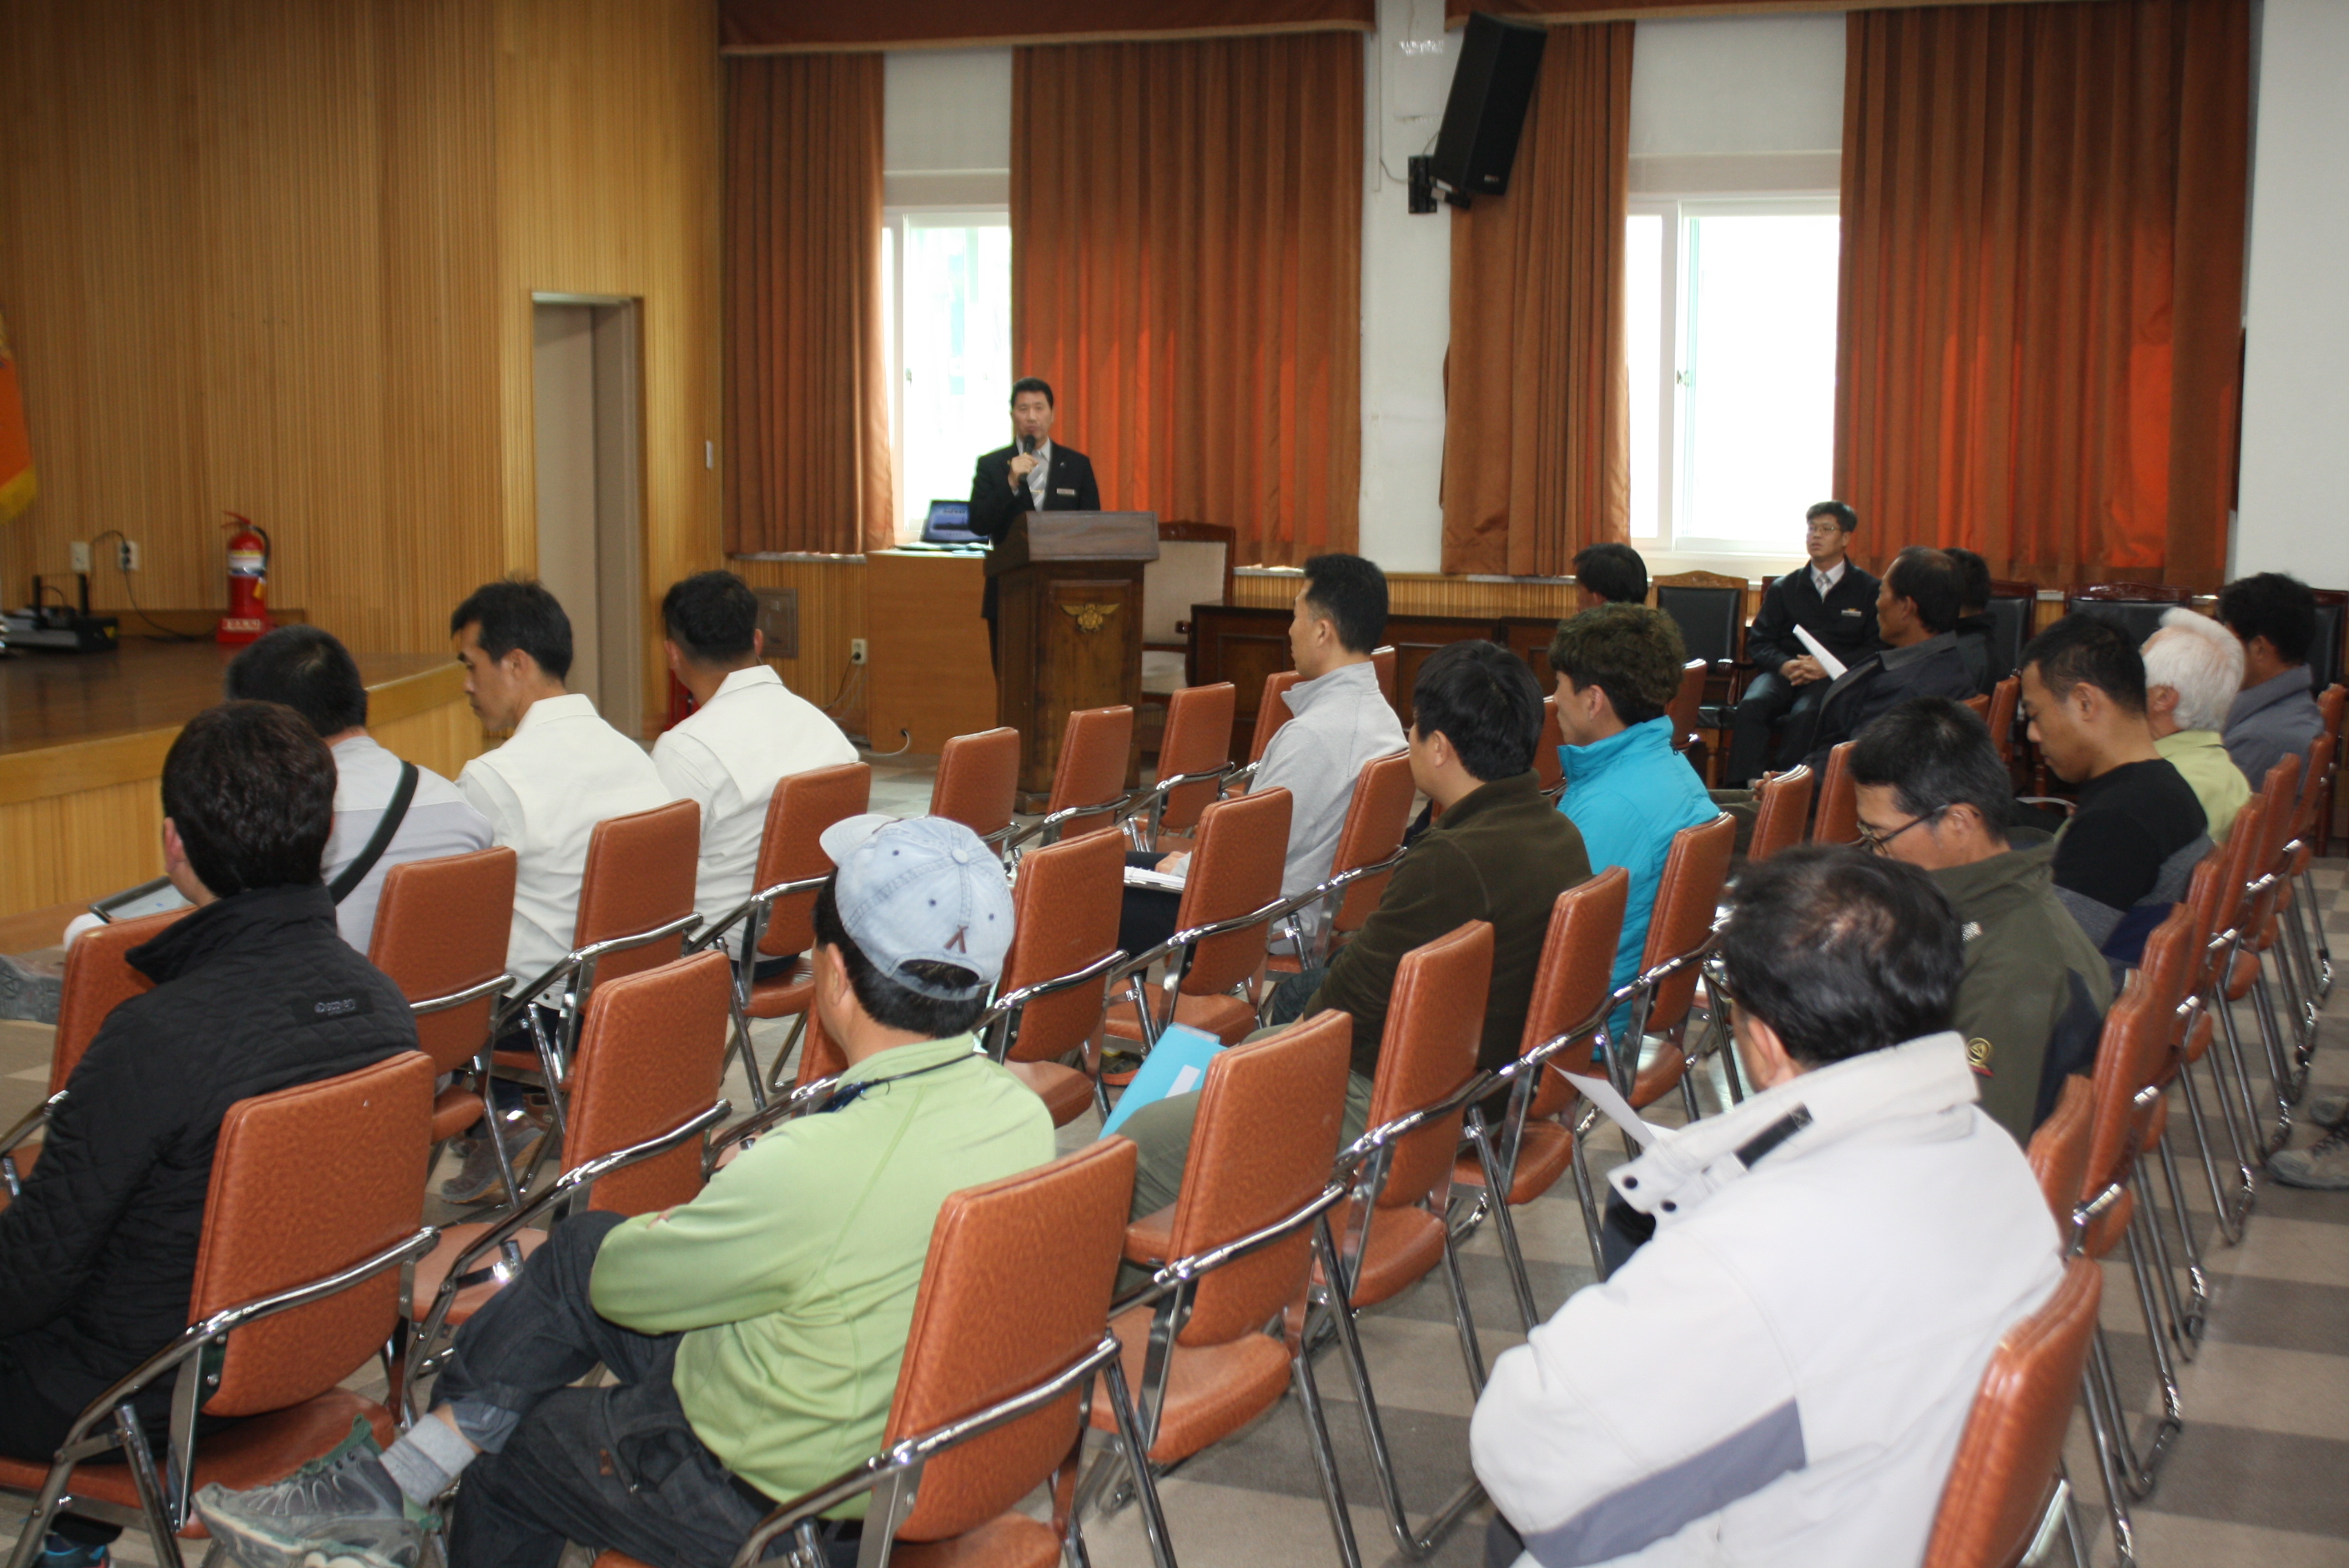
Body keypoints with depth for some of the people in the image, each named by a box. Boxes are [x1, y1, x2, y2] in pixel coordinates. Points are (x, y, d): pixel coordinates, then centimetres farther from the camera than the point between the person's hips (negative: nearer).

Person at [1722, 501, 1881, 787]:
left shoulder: (1868, 590, 11)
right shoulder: (1784, 588, 20)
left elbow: (1876, 647, 2)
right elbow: (1758, 641, 13)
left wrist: (1828, 667, -14)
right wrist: (1784, 665, -11)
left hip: (1834, 678, -2)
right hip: (1784, 674, 3)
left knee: (1807, 713, -36)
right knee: (1751, 705, -31)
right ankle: (1742, 789, -38)